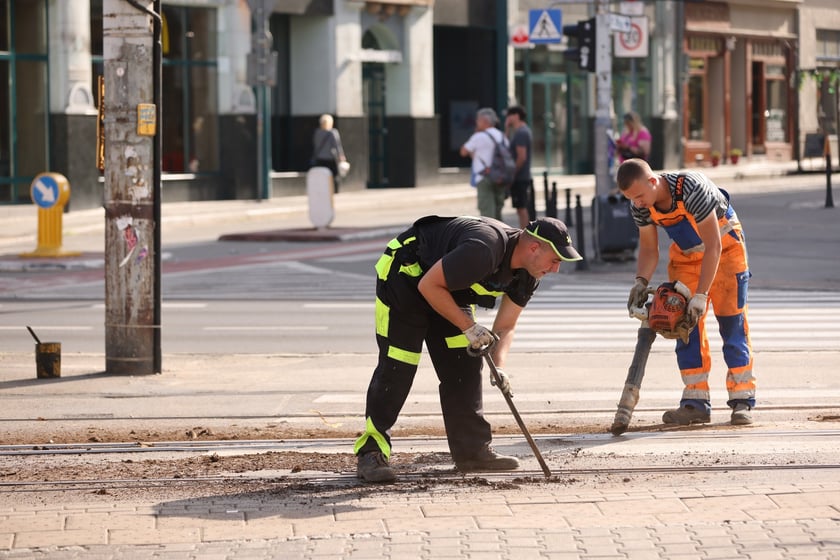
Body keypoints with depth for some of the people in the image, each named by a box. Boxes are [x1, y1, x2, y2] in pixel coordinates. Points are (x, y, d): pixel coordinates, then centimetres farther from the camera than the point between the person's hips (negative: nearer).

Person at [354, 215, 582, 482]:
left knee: (465, 366, 2)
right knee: (397, 368, -12)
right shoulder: (483, 250, -37)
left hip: (448, 290, 9)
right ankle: (370, 452, -8)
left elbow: (505, 326, 0)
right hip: (404, 276, -9)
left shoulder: (527, 275, -8)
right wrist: (469, 327, -28)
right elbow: (429, 285, -30)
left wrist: (499, 365, -19)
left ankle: (472, 448, 8)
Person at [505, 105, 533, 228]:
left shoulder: (520, 133, -16)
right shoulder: (524, 131, 16)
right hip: (524, 177, 10)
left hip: (519, 178, -10)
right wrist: (507, 128, 14)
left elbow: (521, 157, -23)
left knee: (521, 208, -8)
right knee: (522, 208, 13)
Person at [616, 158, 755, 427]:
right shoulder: (640, 207, -17)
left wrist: (701, 296, -34)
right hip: (685, 254, 6)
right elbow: (649, 251, -5)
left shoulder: (692, 189, -36)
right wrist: (641, 282, -25)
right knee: (686, 327, -2)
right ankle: (695, 402, -1)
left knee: (732, 323, -9)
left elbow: (713, 247, -32)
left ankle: (742, 401, -8)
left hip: (724, 246, -6)